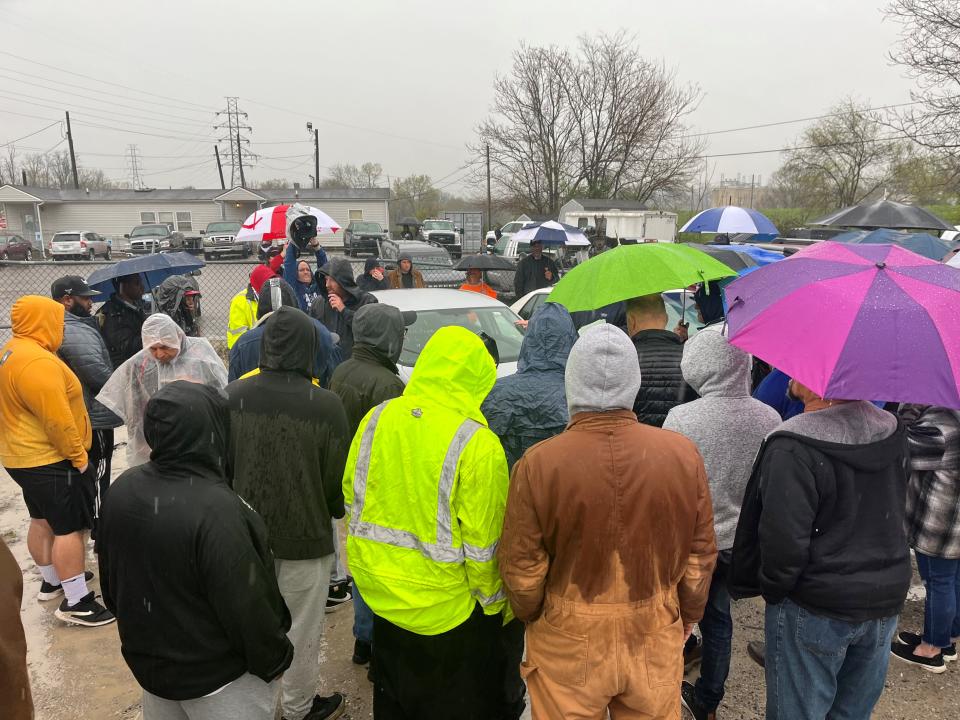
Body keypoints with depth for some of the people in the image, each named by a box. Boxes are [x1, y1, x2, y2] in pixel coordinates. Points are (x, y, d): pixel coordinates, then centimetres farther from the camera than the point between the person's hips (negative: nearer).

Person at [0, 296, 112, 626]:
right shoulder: (38, 362, -26)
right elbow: (58, 420, -27)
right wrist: (79, 456, -16)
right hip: (52, 461, -11)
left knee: (42, 520, 22)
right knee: (69, 529, -3)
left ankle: (52, 581, 38)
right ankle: (76, 603, 4)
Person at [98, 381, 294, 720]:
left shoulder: (122, 489, -10)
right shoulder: (217, 510, -33)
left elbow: (110, 580, 5)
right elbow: (248, 606, -26)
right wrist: (274, 661, -9)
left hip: (147, 660, 7)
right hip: (218, 677, -6)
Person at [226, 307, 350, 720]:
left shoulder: (232, 397, -9)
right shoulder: (326, 404, -22)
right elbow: (337, 477, -11)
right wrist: (334, 511, 11)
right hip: (306, 534, -4)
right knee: (303, 628, 14)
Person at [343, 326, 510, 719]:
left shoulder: (377, 418, -7)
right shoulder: (476, 442, -23)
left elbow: (351, 495, 3)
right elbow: (482, 539, -19)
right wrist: (493, 602, -1)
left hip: (382, 593, 5)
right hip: (446, 606, -5)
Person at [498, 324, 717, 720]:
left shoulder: (538, 463, -20)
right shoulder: (684, 453, -12)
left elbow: (521, 567, -11)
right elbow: (701, 553, 0)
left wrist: (531, 616, 9)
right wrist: (689, 613, 16)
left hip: (569, 643, -2)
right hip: (656, 641, 2)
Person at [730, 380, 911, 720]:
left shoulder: (793, 449, -26)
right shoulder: (891, 431, -1)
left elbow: (783, 542, -26)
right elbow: (894, 512, 11)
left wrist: (771, 589, -9)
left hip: (814, 609, -6)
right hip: (886, 599, 7)